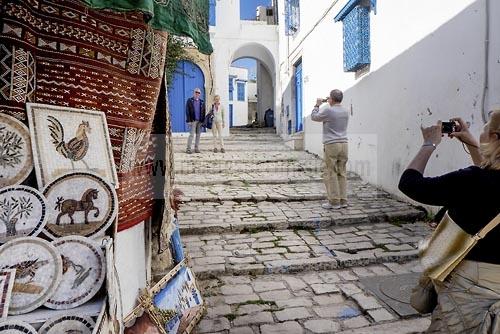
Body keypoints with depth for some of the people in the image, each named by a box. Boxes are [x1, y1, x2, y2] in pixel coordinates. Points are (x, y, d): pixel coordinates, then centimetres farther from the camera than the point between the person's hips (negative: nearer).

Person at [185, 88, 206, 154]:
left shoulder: (202, 102, 14)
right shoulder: (189, 101, 4)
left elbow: (203, 112, 13)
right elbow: (187, 111, -2)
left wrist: (203, 120, 4)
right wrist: (188, 120, -10)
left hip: (200, 121, 4)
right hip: (193, 120, -4)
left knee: (198, 135, 5)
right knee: (191, 134, -8)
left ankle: (197, 148, 11)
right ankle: (188, 149, -3)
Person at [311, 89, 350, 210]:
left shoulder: (328, 110, -9)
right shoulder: (345, 112, 11)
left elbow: (314, 117, 6)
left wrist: (317, 105, 19)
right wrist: (329, 104, 29)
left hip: (331, 145, -6)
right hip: (343, 144, 7)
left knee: (330, 173, -1)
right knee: (342, 173, 9)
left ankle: (334, 201, 0)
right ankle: (343, 200, 12)